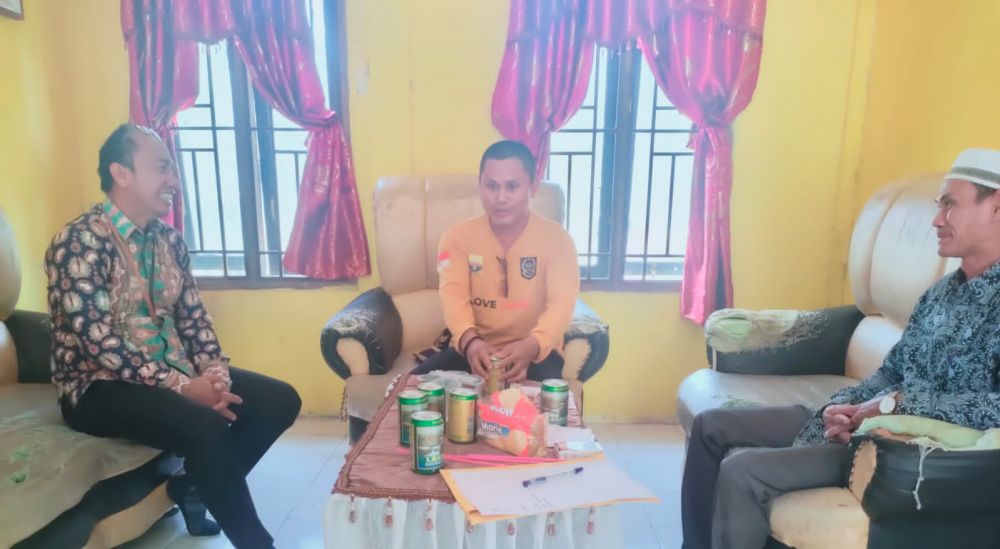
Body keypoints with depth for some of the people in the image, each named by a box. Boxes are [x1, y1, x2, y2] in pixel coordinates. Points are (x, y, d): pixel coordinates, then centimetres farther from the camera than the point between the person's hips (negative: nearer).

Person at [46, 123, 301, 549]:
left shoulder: (169, 239, 7)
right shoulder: (79, 242, -16)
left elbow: (193, 317, 7)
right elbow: (100, 341, -22)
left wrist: (216, 372, -11)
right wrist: (183, 386, -25)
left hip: (173, 371, 7)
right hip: (100, 386, -7)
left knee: (280, 400, -7)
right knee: (206, 426, -33)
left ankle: (195, 486, 9)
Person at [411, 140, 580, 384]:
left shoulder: (555, 238, -6)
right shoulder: (458, 236, -1)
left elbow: (562, 302, -17)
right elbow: (453, 294, -14)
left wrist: (531, 346, -38)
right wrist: (470, 341, -37)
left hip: (535, 350, -2)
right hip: (473, 348, 2)